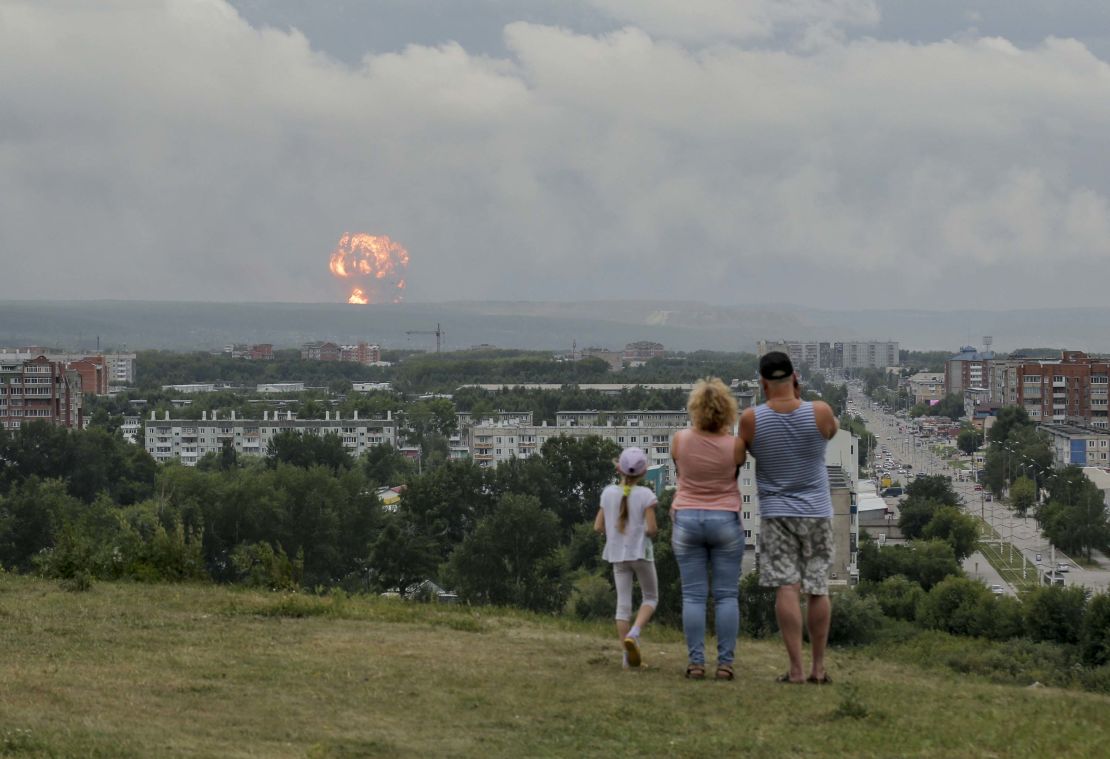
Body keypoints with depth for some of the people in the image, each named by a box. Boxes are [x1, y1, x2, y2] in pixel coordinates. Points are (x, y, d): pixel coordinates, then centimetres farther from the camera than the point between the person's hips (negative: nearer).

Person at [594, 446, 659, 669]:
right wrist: (652, 532, 7)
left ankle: (628, 656, 2)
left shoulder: (608, 493, 0)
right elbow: (651, 528, -16)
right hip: (640, 552, -3)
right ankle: (633, 634, -12)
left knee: (623, 603, 6)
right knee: (651, 597, 13)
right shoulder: (645, 495, -11)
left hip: (617, 554, 3)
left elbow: (598, 526, 1)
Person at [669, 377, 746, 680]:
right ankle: (725, 663, -1)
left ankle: (695, 663, -2)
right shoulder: (734, 445, -10)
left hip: (687, 519, 1)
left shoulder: (680, 440, -7)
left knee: (693, 595, 3)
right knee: (726, 596, 3)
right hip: (726, 520, -1)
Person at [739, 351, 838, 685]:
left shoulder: (751, 419, -9)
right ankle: (819, 667, 13)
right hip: (817, 511, 1)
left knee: (787, 588, -6)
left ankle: (796, 668, -13)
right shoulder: (819, 412, -9)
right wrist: (799, 399, 14)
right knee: (817, 589, 8)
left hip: (776, 512, -1)